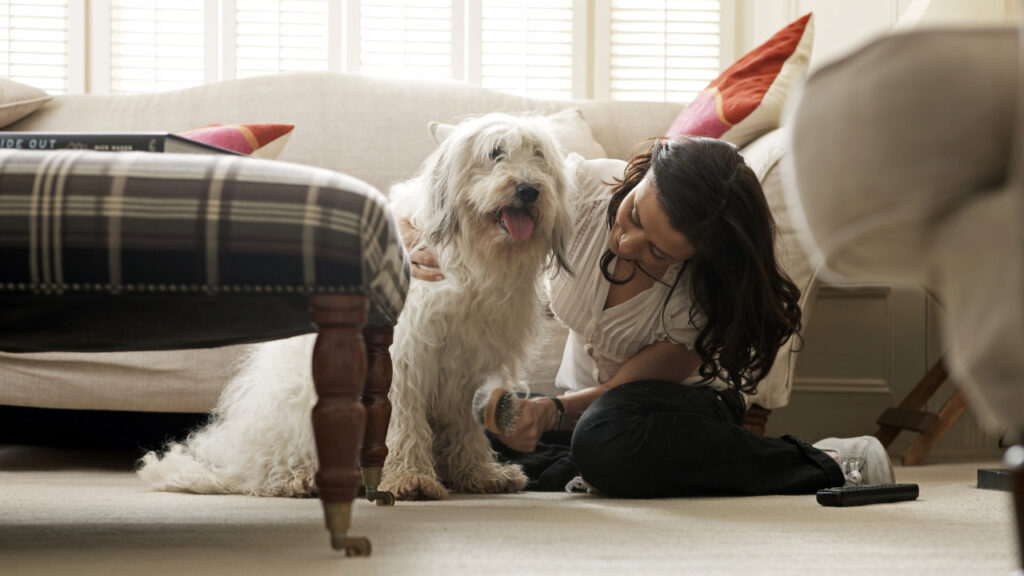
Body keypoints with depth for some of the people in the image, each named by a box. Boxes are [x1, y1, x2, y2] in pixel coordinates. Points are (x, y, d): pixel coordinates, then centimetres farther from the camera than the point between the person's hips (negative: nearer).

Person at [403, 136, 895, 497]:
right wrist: (414, 246, -37)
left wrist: (551, 413, -42)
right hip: (585, 401, 4)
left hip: (684, 405, -4)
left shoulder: (704, 296, -30)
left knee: (610, 435, -43)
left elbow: (626, 389, -21)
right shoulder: (581, 187, -22)